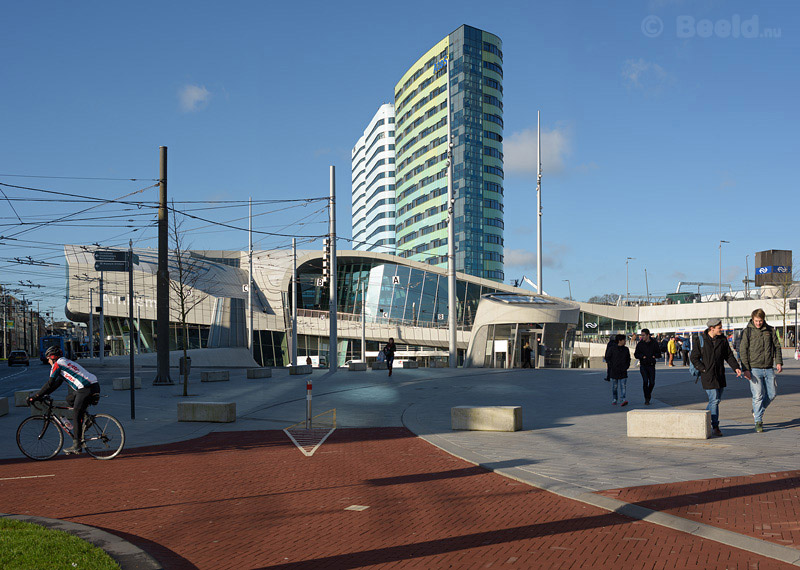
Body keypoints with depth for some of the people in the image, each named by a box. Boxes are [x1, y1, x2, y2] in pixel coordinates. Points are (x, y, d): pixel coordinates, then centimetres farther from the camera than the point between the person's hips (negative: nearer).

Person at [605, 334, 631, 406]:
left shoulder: (626, 349, 8)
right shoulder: (612, 348, -5)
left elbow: (628, 359, 19)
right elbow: (607, 358, -1)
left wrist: (627, 366, 5)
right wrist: (611, 365, -8)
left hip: (623, 371, 2)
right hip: (614, 371, -2)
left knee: (622, 386, -7)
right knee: (614, 386, 6)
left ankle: (622, 400, -12)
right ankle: (614, 400, 16)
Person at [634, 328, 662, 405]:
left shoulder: (654, 343, 1)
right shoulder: (640, 344, 0)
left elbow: (659, 354, 8)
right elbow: (636, 354, 2)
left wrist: (654, 356, -12)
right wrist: (642, 356, -15)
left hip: (651, 365, 1)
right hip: (643, 365, -1)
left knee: (652, 382, -1)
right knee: (645, 381, -14)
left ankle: (649, 393, 30)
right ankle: (646, 399, -6)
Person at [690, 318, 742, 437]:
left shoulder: (722, 339, 7)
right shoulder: (700, 340, -6)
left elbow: (729, 355, 10)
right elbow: (694, 358, -3)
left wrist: (736, 367, -5)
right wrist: (704, 369, -11)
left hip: (720, 375, 5)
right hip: (708, 375, -5)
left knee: (717, 399, 11)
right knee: (714, 400, -10)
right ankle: (715, 427, -5)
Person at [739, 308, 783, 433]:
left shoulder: (770, 330, 8)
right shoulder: (747, 331, -3)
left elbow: (777, 346, 14)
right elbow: (743, 351, -4)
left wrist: (778, 362, 1)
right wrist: (745, 369, -11)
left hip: (768, 369, 4)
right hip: (754, 369, -4)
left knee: (772, 393, 7)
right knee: (758, 395, -8)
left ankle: (757, 411, 29)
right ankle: (758, 421, 2)